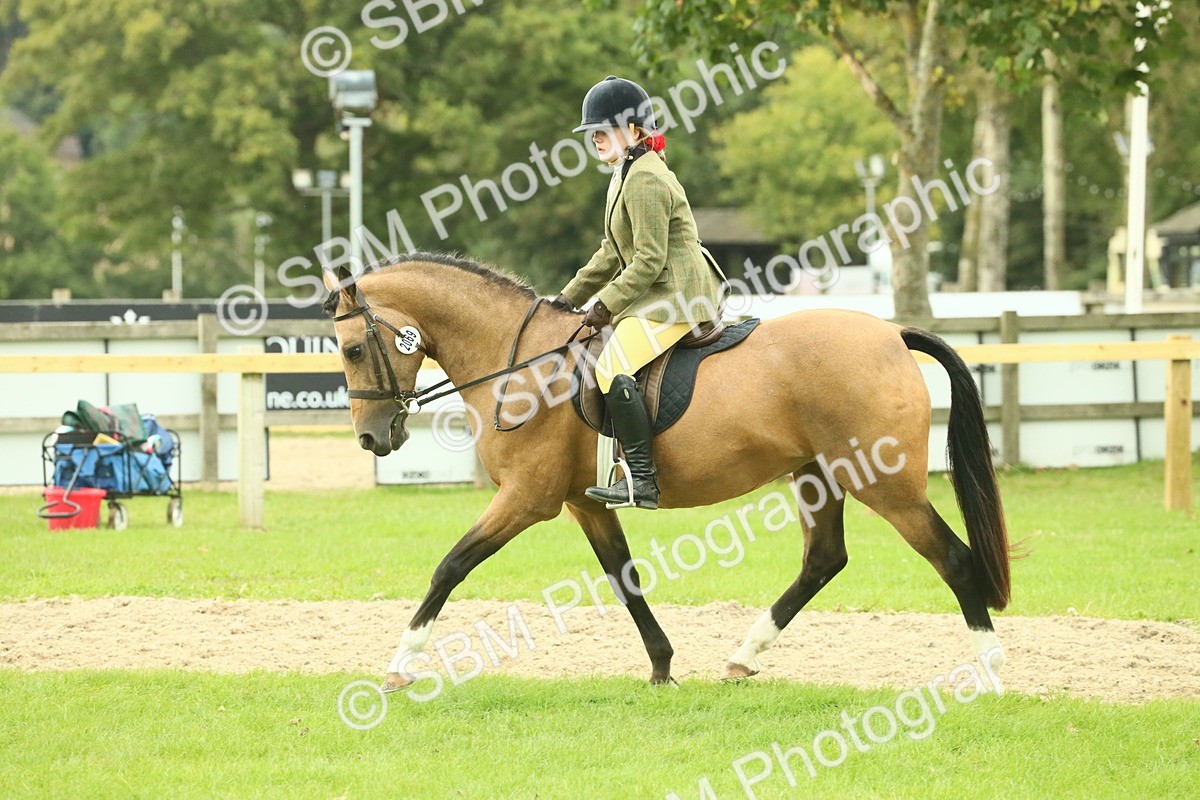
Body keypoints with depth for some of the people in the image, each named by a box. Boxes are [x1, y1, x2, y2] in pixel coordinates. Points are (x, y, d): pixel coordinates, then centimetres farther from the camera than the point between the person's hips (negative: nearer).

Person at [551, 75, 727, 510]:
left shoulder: (645, 180, -15)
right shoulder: (627, 174, 18)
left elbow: (648, 261, -20)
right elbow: (613, 253, 23)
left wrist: (608, 304, -18)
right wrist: (570, 297, 19)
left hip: (675, 295, -12)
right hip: (656, 295, 12)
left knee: (614, 367, -24)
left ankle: (641, 481, -28)